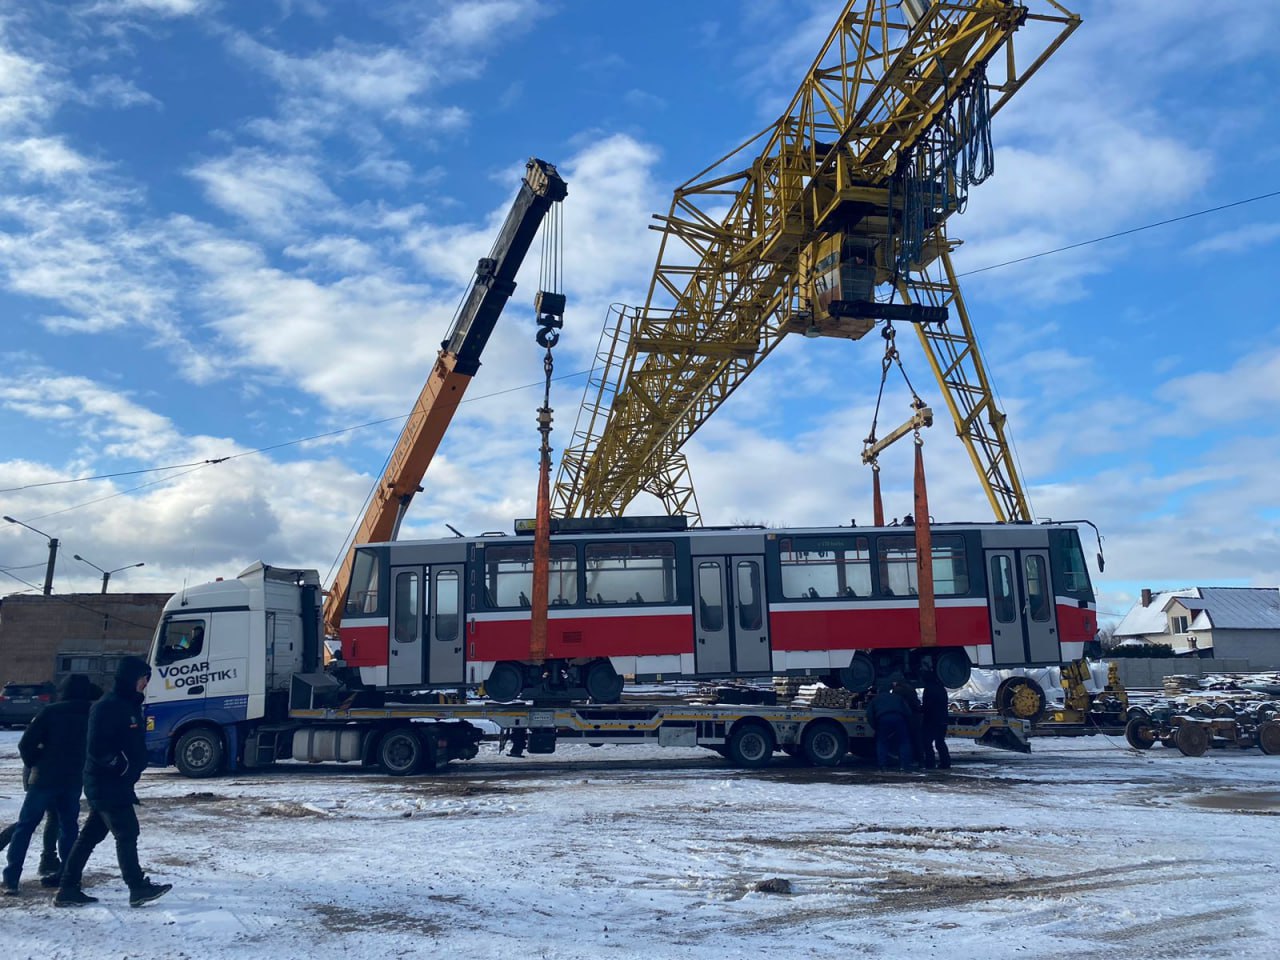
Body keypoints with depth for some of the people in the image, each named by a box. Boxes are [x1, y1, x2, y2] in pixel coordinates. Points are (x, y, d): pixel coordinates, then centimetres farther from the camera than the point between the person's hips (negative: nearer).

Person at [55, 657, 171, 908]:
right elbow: (97, 748, -22)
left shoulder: (130, 705, 14)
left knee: (91, 836, 13)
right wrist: (123, 766, -23)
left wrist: (134, 767, 12)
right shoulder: (107, 707, -16)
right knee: (126, 833, -6)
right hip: (106, 784, -10)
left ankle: (68, 890, 21)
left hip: (116, 784, 10)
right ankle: (138, 888, -1)